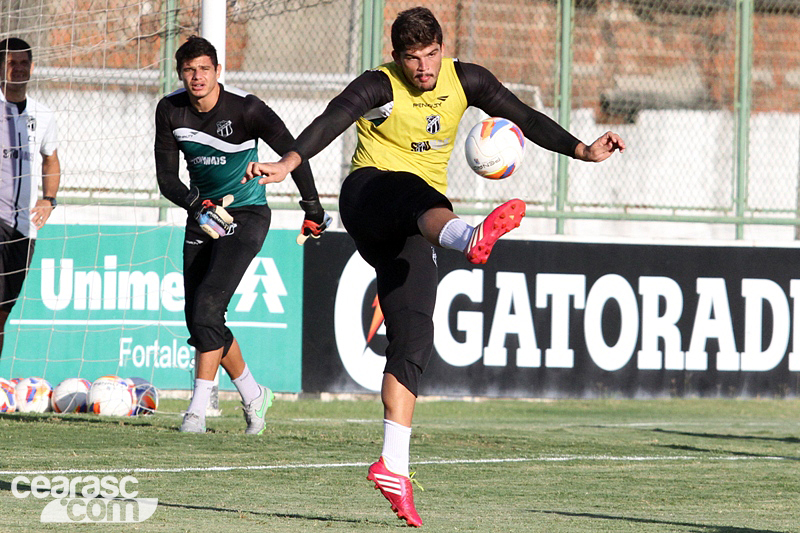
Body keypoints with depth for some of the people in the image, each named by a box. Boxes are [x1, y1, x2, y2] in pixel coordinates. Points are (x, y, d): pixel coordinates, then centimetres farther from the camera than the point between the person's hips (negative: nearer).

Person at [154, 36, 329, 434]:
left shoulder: (245, 109, -19)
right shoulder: (170, 111, -6)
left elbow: (292, 151, -12)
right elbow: (166, 177, -3)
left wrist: (312, 208, -7)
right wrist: (195, 205, -22)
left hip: (247, 215, -6)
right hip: (203, 216, 6)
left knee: (207, 305, -21)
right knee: (198, 318, 3)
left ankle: (198, 408, -21)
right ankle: (252, 394, 23)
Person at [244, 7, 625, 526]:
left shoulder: (465, 79, 6)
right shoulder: (379, 87, -10)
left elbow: (525, 118, 12)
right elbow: (332, 121, -27)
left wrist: (582, 150, 4)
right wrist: (289, 163, -44)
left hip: (408, 233, 6)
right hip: (369, 192, -6)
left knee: (413, 342, -6)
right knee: (420, 196, -41)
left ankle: (393, 465, -8)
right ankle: (471, 237, -78)